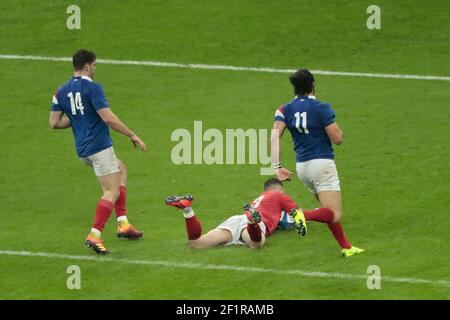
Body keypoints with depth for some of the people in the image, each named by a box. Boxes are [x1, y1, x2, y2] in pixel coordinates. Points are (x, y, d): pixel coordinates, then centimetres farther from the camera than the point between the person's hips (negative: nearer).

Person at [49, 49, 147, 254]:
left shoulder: (62, 91, 8)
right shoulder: (92, 88, -14)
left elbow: (54, 122, 7)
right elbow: (108, 118, -20)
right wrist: (133, 136, -11)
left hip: (82, 149, 9)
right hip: (100, 146, -9)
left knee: (121, 170, 27)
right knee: (112, 192, -5)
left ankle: (122, 223, 20)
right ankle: (94, 235, -18)